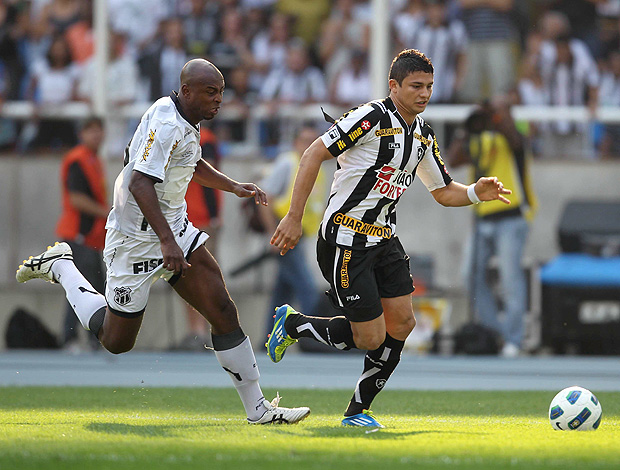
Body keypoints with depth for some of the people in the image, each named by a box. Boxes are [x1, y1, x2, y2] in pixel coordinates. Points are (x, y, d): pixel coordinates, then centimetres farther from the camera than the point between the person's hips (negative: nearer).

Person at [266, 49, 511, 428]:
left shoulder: (424, 135, 10)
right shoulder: (372, 118, -16)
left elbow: (444, 191, 19)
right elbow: (314, 155, -16)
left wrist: (477, 193, -3)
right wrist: (294, 218, -18)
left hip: (384, 239, 8)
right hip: (346, 238, -8)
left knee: (401, 325, 0)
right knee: (370, 338, -9)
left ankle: (359, 410, 14)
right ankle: (294, 324, 15)